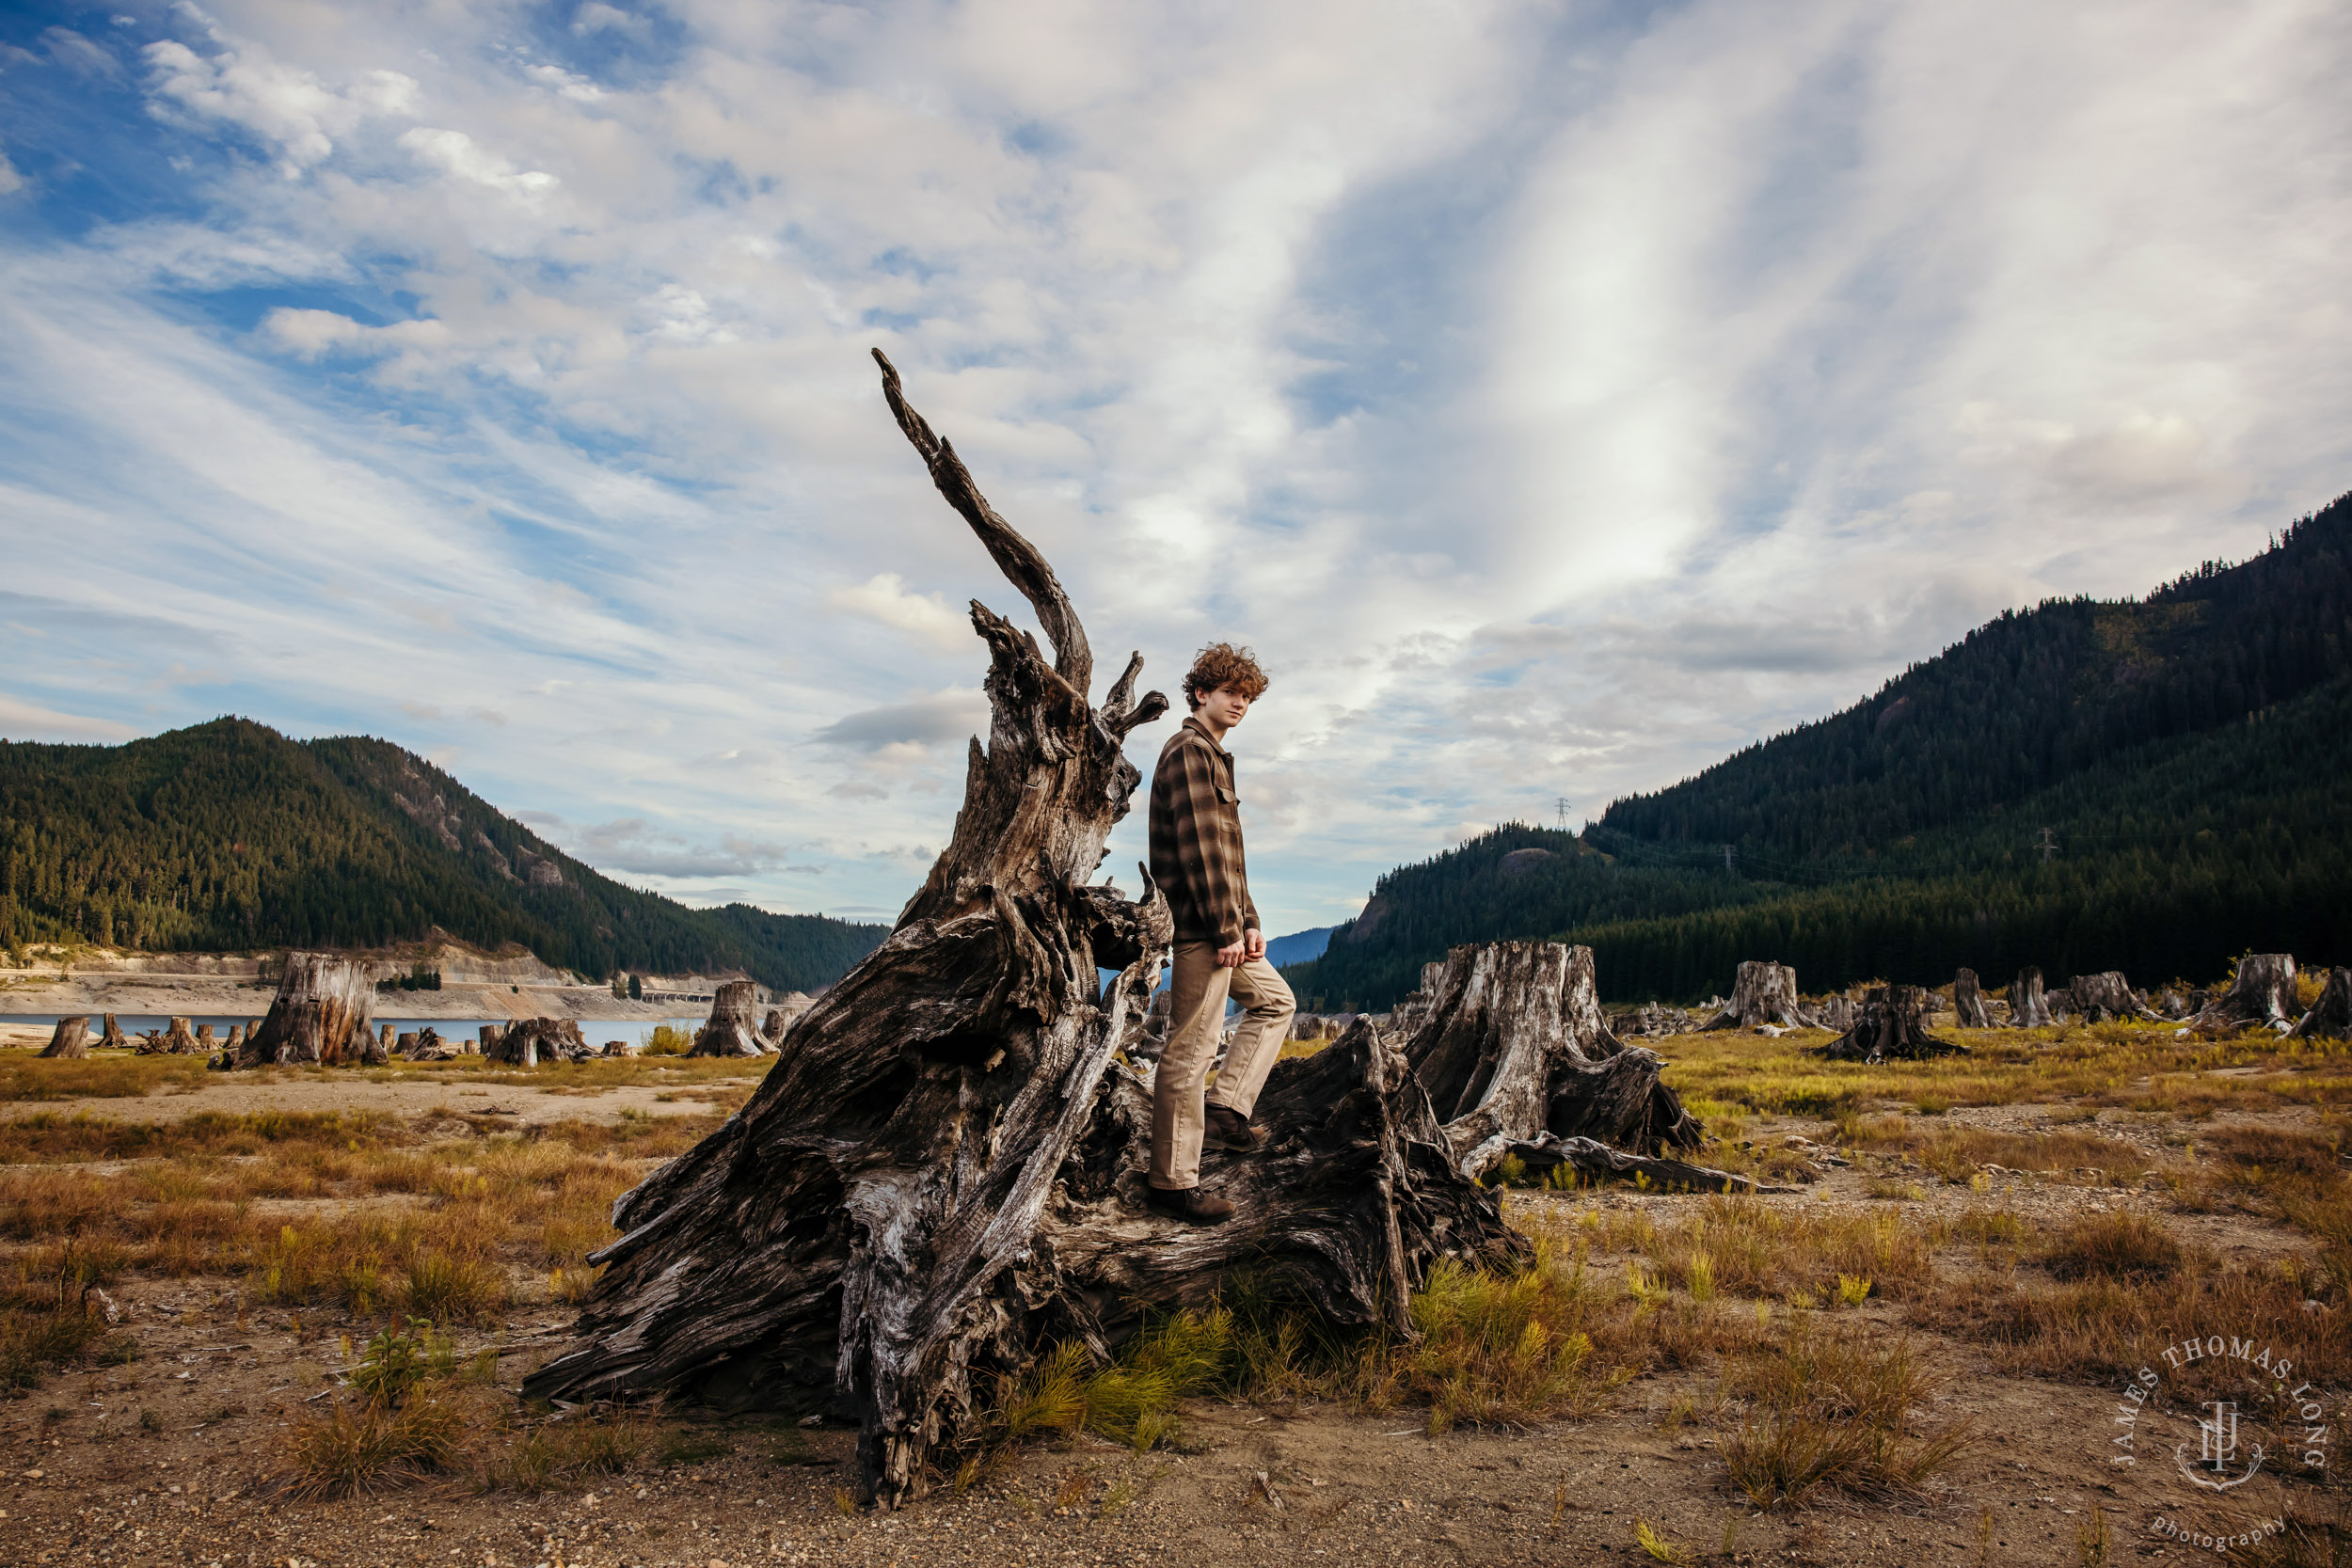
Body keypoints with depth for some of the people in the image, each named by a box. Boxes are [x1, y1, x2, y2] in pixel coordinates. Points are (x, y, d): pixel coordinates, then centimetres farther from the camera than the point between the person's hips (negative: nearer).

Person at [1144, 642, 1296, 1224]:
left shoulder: (1214, 756, 21)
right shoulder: (1189, 750, -11)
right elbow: (1198, 847, -19)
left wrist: (1249, 921, 13)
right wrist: (1225, 929, -19)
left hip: (1223, 927, 11)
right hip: (1199, 927, -11)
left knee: (1274, 1000, 22)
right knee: (1190, 1052, -6)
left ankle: (1225, 1109, 16)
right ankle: (1173, 1182, 0)